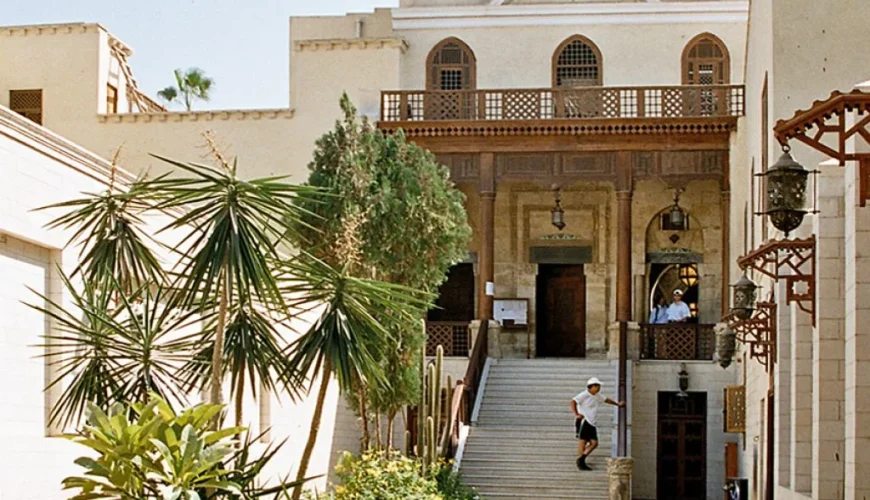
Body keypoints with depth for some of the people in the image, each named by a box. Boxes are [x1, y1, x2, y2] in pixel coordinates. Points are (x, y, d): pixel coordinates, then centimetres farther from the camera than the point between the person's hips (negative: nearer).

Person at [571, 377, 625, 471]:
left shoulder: (597, 396, 20)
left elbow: (606, 400, 38)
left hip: (592, 423, 8)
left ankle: (581, 459, 6)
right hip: (583, 420, -8)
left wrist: (617, 404, 48)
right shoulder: (584, 395, -7)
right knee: (583, 440, -9)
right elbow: (573, 402, -19)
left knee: (594, 443, -1)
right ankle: (580, 463, -4)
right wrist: (576, 414, -30)